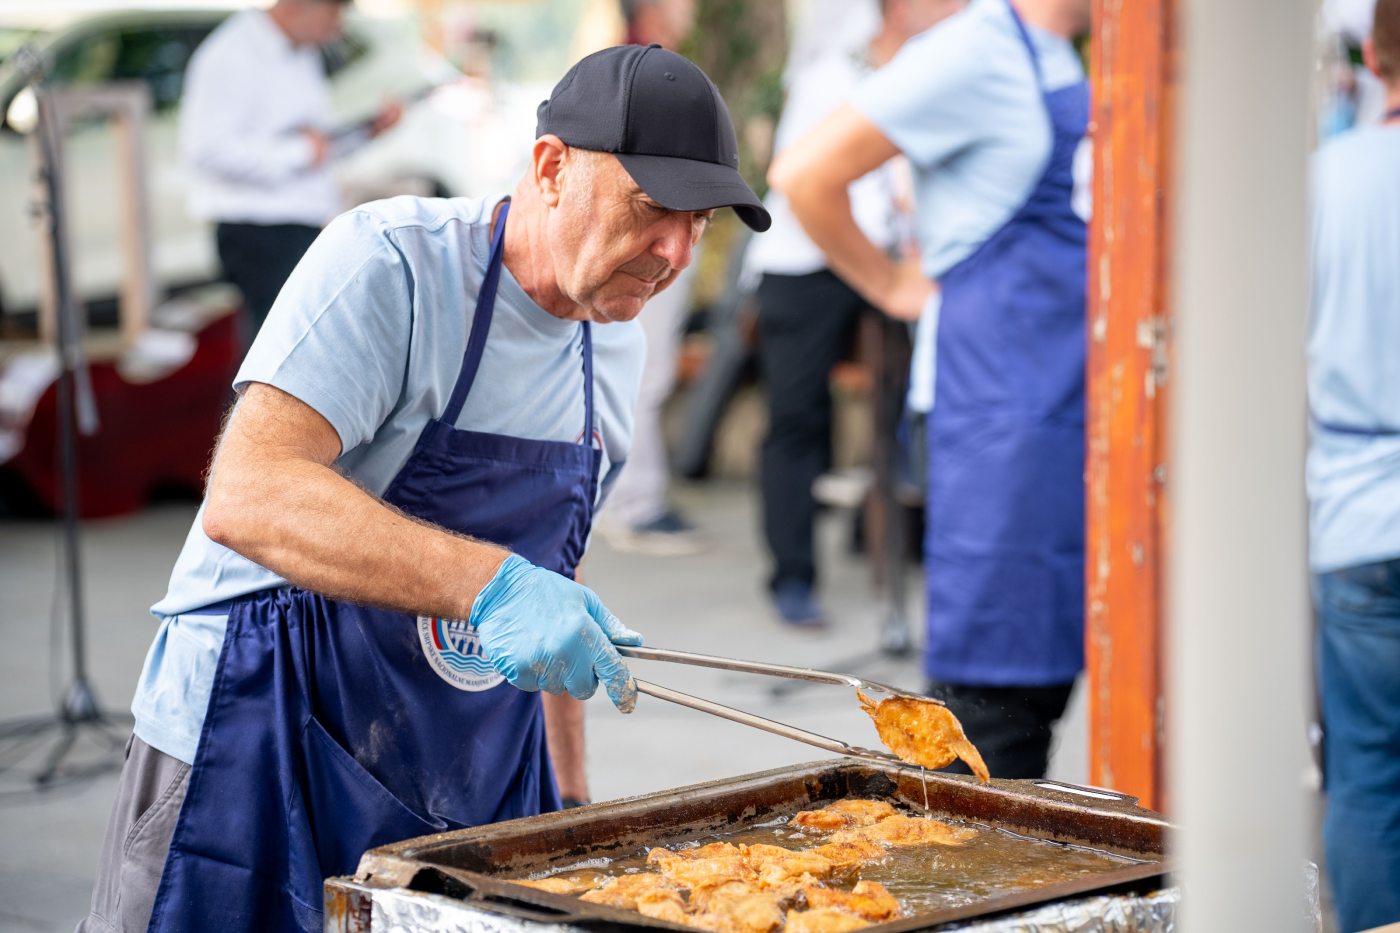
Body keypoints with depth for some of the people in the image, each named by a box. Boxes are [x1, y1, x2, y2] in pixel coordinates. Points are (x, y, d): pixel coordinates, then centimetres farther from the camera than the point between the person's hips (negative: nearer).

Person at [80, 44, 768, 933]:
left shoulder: (615, 342, 7)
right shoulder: (389, 262, -16)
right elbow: (247, 497, -29)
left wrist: (565, 804, 17)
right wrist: (491, 585, -38)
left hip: (474, 775, 7)